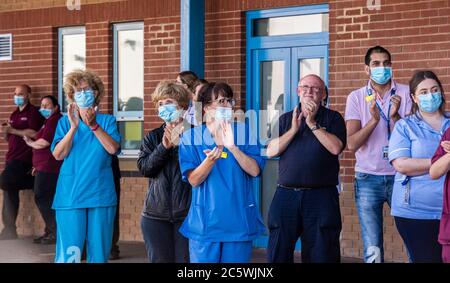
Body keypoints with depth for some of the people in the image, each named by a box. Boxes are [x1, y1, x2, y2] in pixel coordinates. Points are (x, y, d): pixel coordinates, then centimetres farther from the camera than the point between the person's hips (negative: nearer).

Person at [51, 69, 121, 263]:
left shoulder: (107, 121, 7)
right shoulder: (65, 122, 7)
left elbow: (113, 148, -9)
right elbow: (58, 154, -5)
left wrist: (93, 125, -20)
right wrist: (74, 127, -16)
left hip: (101, 195, 1)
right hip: (70, 195, 0)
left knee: (99, 254, 5)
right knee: (69, 254, -4)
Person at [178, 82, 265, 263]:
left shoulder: (244, 132, 3)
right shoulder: (190, 137, 1)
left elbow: (255, 170, -7)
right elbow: (194, 180, -6)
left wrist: (232, 147, -20)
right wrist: (210, 160, -24)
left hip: (239, 221, 1)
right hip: (205, 221, -1)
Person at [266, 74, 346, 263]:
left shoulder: (333, 118, 7)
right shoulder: (285, 119, 15)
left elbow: (336, 148, -10)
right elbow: (271, 152, 4)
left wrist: (313, 124, -9)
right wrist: (293, 130, -5)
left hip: (320, 196, -2)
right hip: (286, 195, 2)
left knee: (322, 255, 1)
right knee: (277, 254, 2)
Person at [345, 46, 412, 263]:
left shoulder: (405, 93, 0)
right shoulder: (356, 97, 1)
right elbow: (352, 144, -8)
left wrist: (395, 117, -23)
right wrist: (374, 119, -23)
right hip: (368, 179, 0)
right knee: (372, 249, 2)